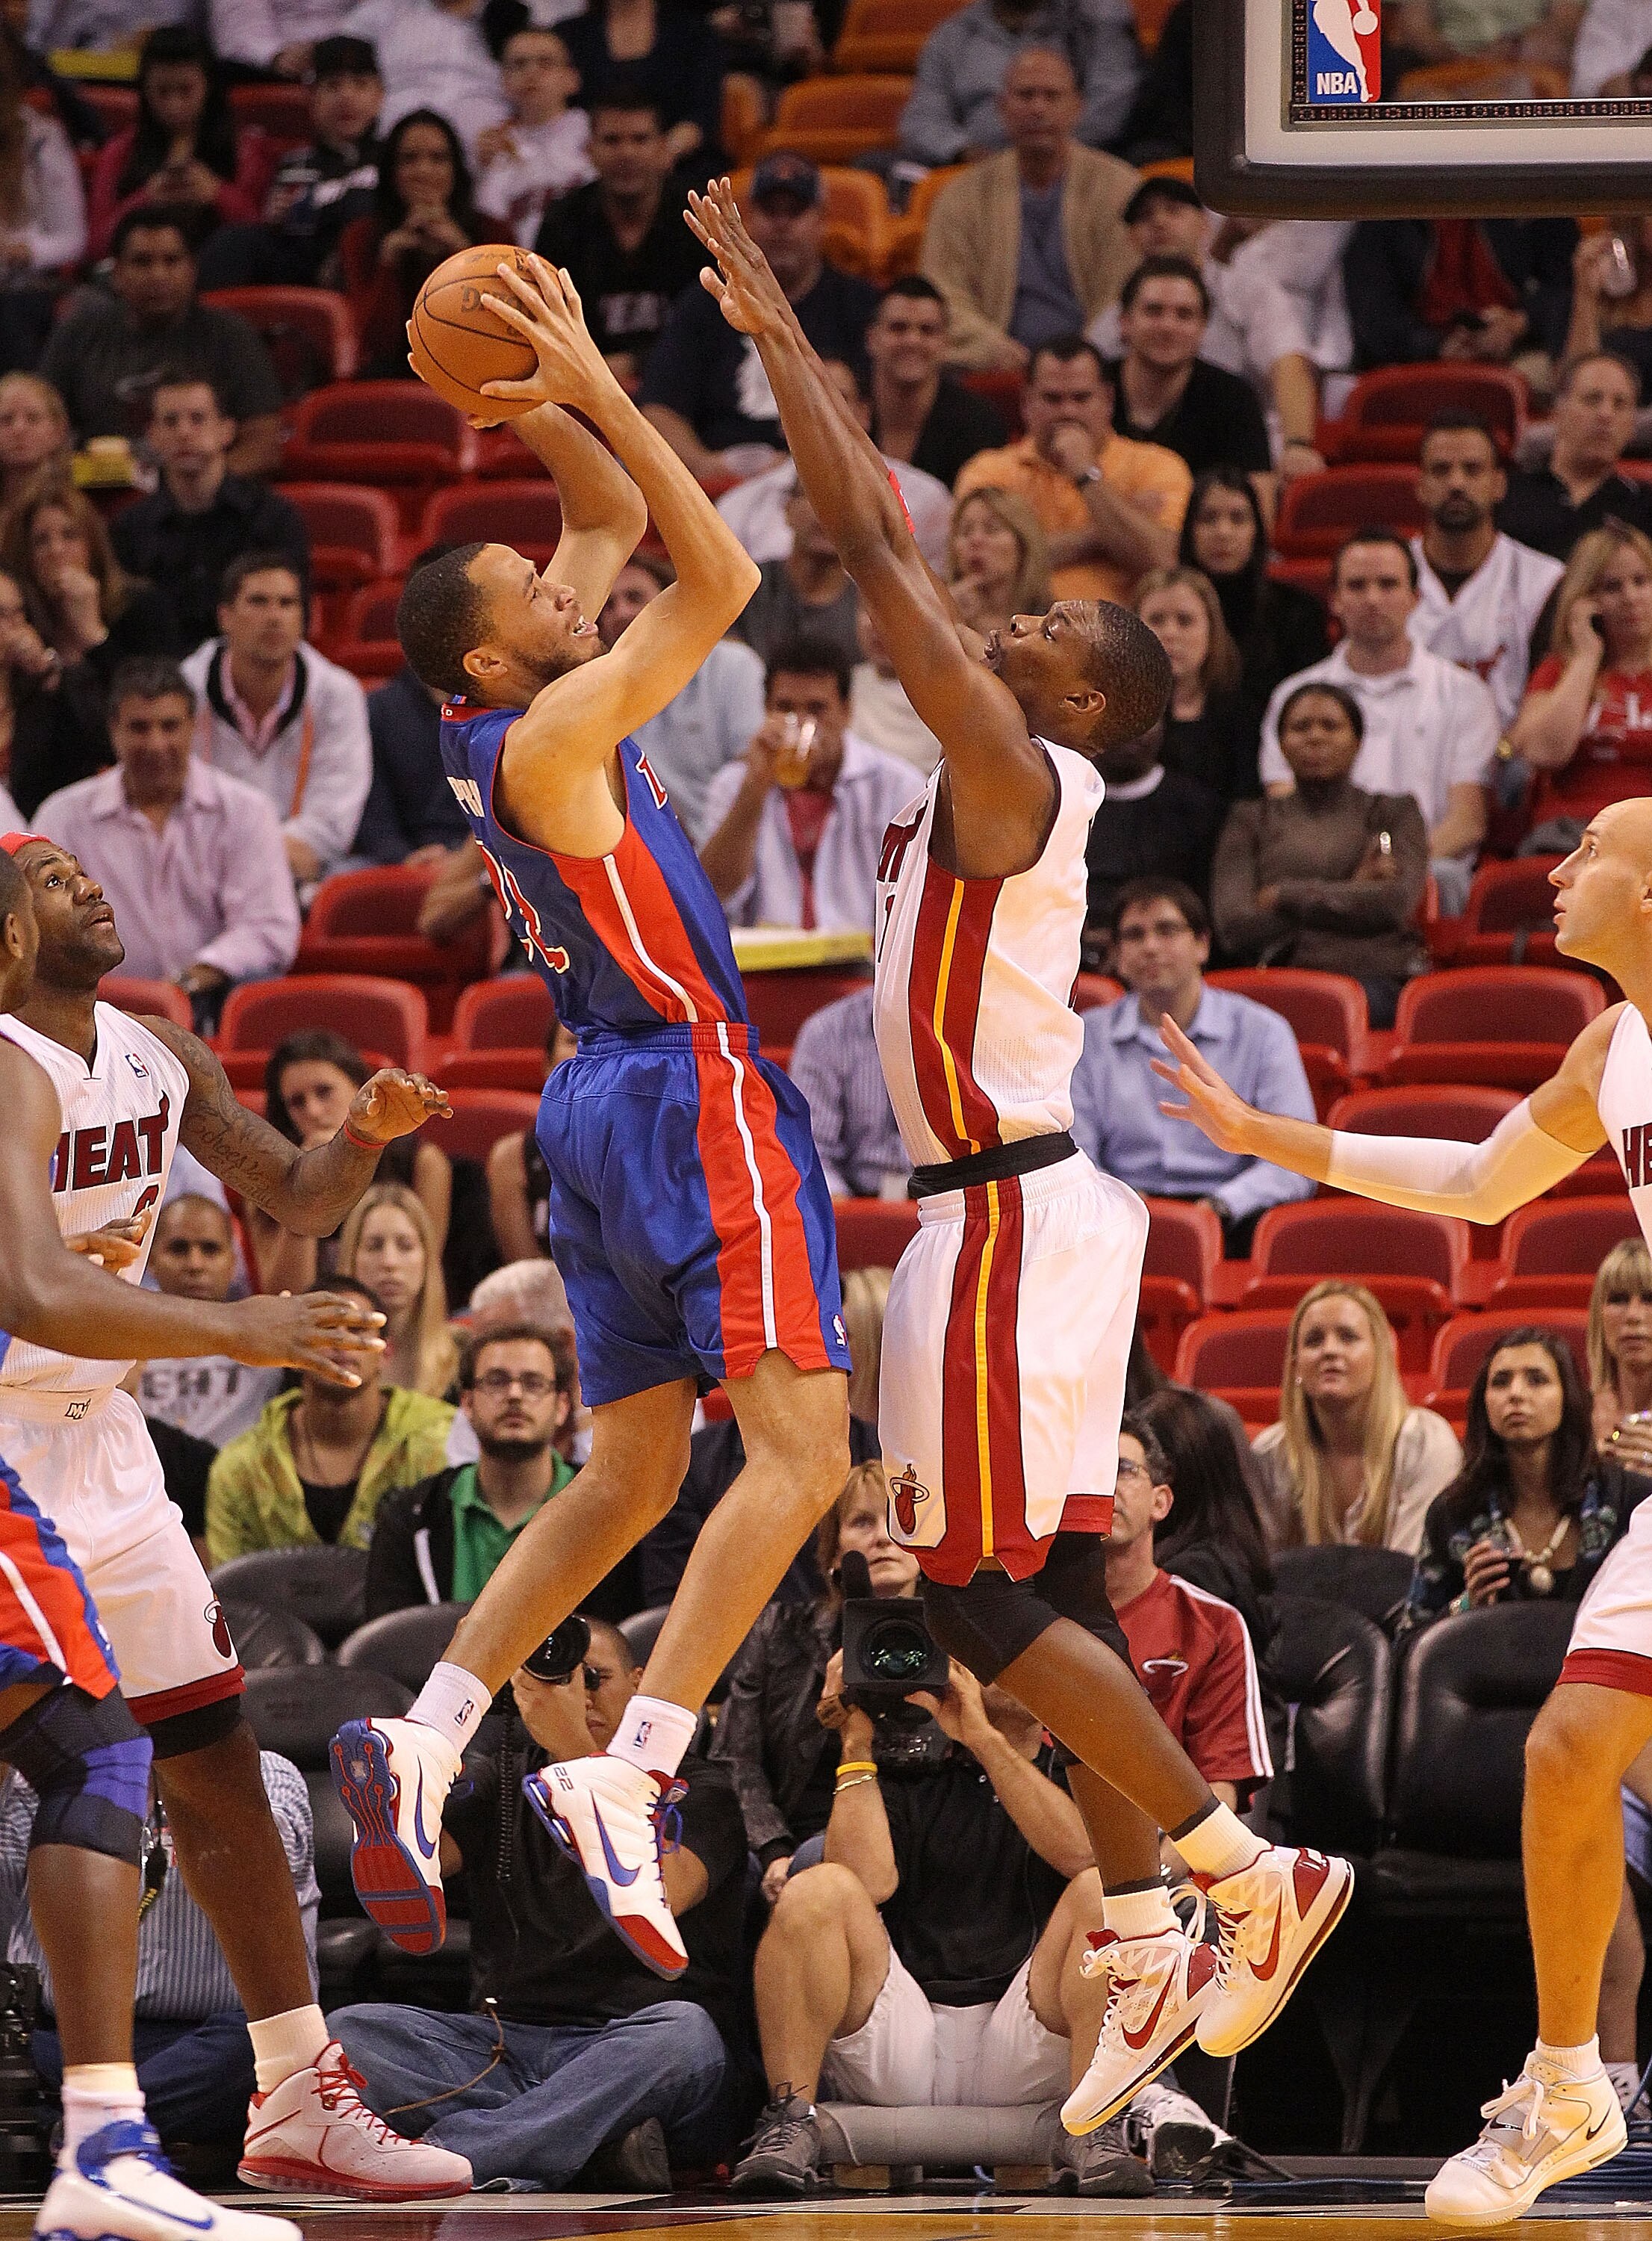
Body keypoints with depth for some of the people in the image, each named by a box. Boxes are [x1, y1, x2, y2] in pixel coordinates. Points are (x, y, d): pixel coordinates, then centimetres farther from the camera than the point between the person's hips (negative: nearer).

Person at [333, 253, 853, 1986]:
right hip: (691, 1088, -10)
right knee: (800, 1447, -14)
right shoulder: (547, 738, -15)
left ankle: (419, 1745, 4)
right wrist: (598, 396, -15)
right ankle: (626, 1784, -26)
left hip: (605, 1101, 10)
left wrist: (544, 407, 7)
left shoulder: (510, 713, 9)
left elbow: (617, 520, 22)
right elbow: (720, 579, -18)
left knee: (630, 1477, 14)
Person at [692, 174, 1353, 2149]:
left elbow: (873, 546, -15)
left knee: (985, 1598, -8)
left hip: (1010, 1214, -10)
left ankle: (1248, 1872, -7)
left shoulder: (1016, 767, -12)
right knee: (1047, 1592, 8)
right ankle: (1145, 1957, 8)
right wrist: (774, 338, 16)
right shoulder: (994, 776, 12)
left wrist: (773, 332, -10)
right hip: (1030, 1200, 10)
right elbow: (883, 544, 18)